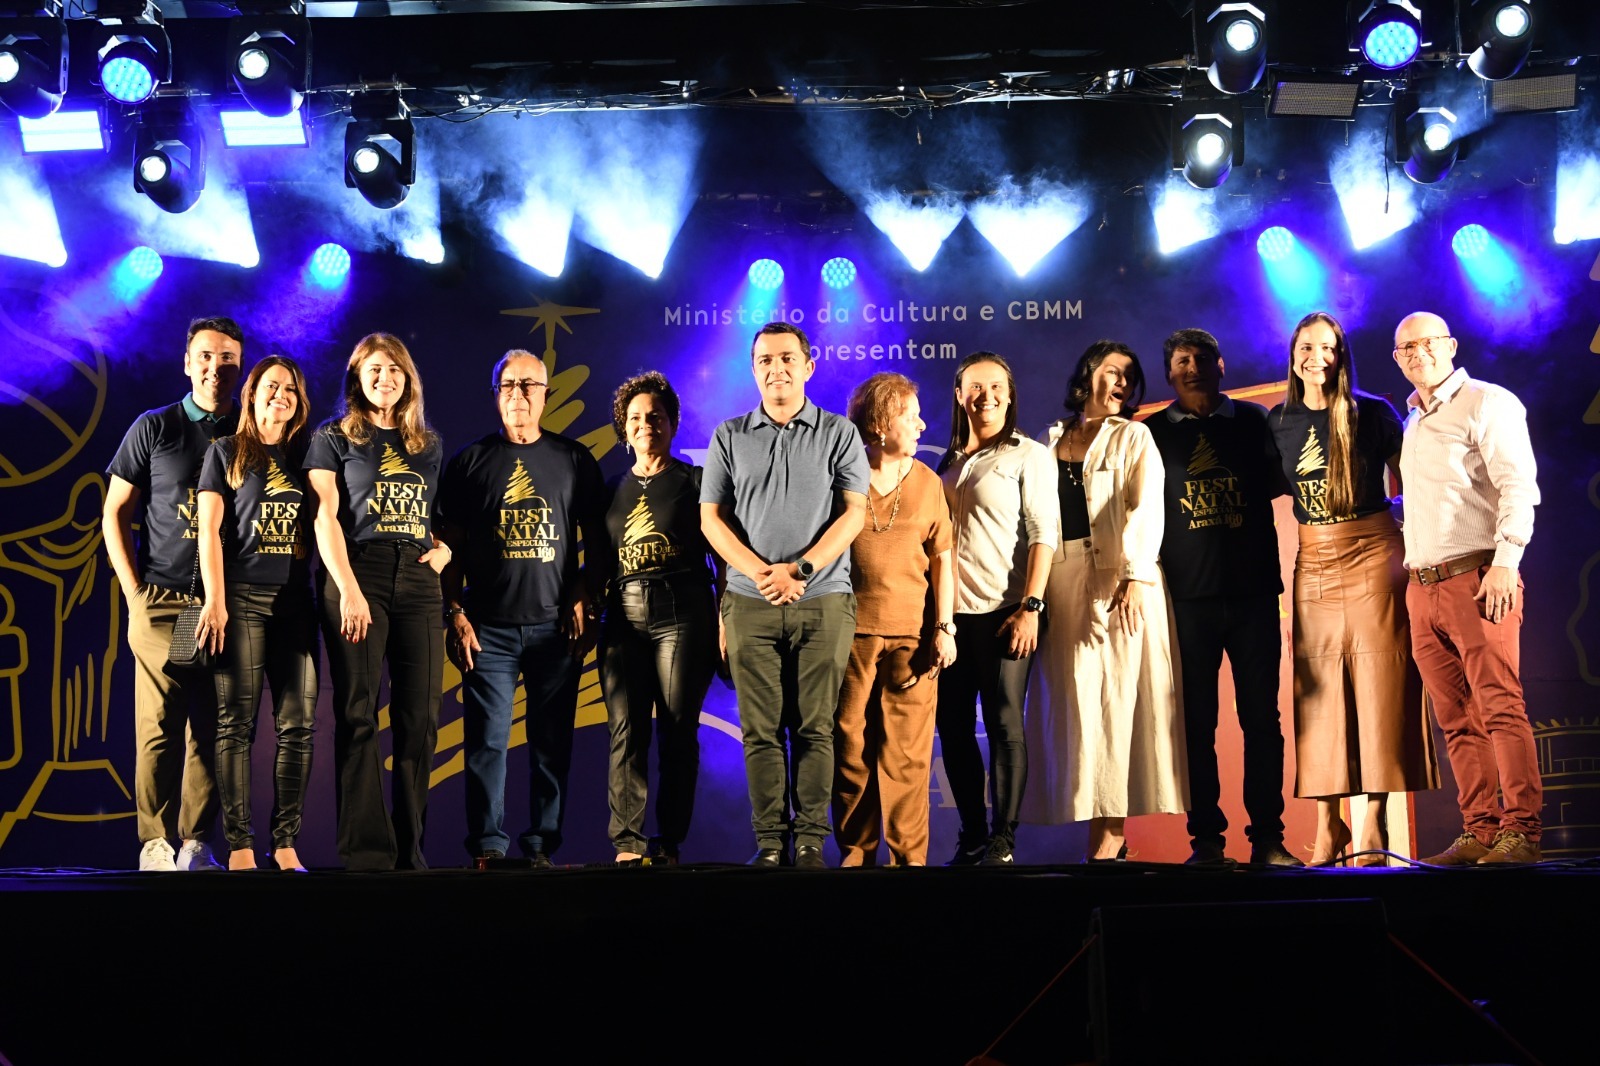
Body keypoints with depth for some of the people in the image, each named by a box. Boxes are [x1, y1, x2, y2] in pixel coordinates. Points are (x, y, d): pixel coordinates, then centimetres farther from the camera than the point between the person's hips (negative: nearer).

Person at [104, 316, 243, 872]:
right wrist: (134, 590, -1)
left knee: (212, 730, 3)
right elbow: (115, 513, 7)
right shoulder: (154, 428, 5)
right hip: (162, 603, -2)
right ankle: (156, 845, 1)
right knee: (158, 727, -4)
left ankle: (196, 844, 10)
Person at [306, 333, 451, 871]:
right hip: (358, 573, -4)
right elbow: (325, 518, -3)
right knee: (359, 715, -6)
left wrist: (445, 548, 2)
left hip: (418, 580, 4)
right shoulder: (334, 437, 7)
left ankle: (409, 848, 5)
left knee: (420, 717, -1)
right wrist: (349, 589, -13)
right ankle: (366, 849, -5)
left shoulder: (428, 443, 20)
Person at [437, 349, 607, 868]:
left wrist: (584, 604, -2)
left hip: (556, 626, 1)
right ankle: (487, 846, 2)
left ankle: (542, 846, 9)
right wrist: (456, 615, -1)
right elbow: (450, 545, 7)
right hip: (488, 628, 0)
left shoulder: (574, 460, 9)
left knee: (552, 743, 2)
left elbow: (597, 543, 10)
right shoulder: (471, 461, 8)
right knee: (486, 742, -3)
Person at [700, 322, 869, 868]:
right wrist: (761, 573, -8)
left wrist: (799, 569, -13)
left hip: (824, 601, -1)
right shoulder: (729, 437, 10)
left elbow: (854, 513, -2)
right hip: (750, 603, 2)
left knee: (815, 727, 0)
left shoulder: (839, 434, 6)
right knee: (762, 729, 1)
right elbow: (711, 518, 6)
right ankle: (770, 842, 6)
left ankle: (811, 840, 5)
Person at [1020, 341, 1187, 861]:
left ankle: (1113, 829, -4)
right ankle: (1095, 821, 5)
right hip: (1062, 584, 4)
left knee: (1115, 698, -6)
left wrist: (1133, 579, -19)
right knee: (1074, 702, 1)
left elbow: (1146, 511, -6)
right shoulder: (1052, 440, 16)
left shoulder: (1133, 438, 6)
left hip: (1117, 581, -4)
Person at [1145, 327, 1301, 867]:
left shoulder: (1253, 420, 11)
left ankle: (1268, 837, 6)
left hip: (1253, 591, 1)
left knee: (1262, 717, 1)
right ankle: (1206, 839, 7)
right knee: (1197, 722, 1)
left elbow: (1278, 484, 14)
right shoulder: (1153, 433, 9)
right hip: (1188, 597, 0)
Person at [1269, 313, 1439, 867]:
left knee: (1378, 690, -5)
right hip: (1313, 565, 3)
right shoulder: (1279, 421, 7)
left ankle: (1372, 831, -3)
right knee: (1319, 695, 2)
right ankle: (1328, 826, 7)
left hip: (1373, 556, -3)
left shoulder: (1372, 413, -1)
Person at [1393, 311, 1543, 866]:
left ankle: (1522, 831, -12)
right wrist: (1412, 579, 16)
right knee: (1458, 720, 5)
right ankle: (1480, 833, 6)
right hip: (1422, 587, 7)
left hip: (1475, 577, -7)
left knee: (1500, 706, -12)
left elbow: (1518, 484, -10)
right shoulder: (1413, 420, 23)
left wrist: (1506, 561, -20)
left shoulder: (1486, 403, 0)